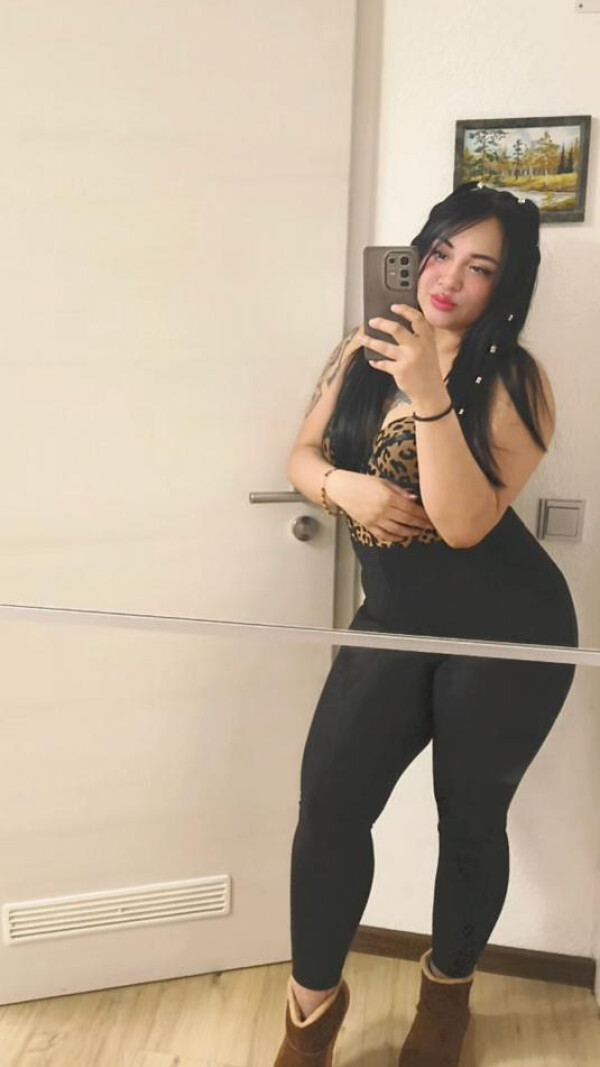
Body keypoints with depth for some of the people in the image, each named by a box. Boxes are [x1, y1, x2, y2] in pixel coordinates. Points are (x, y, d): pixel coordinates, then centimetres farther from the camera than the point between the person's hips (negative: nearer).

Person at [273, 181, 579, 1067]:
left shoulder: (515, 381, -10)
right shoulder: (363, 352, 5)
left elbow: (466, 522, -20)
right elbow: (303, 454, 11)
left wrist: (428, 392, -29)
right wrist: (345, 485, -12)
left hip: (505, 629, -3)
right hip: (394, 622, 4)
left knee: (470, 818, 10)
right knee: (330, 806, -6)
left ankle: (447, 990, 40)